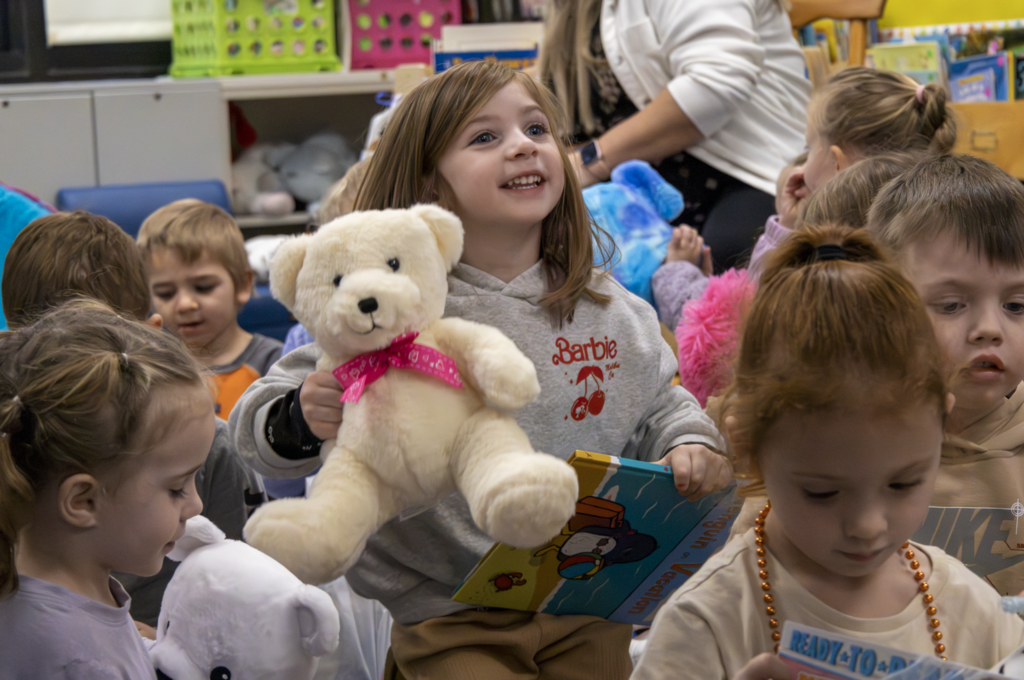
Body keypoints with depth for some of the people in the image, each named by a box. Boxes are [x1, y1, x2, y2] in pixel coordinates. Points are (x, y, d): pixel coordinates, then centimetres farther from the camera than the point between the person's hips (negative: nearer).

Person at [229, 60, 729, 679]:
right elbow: (258, 430, -10)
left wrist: (691, 446, -3)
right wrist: (301, 421, -32)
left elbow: (661, 407, 18)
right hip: (448, 622, -4)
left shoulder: (613, 313, 3)